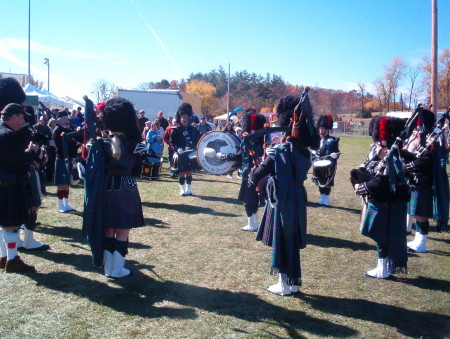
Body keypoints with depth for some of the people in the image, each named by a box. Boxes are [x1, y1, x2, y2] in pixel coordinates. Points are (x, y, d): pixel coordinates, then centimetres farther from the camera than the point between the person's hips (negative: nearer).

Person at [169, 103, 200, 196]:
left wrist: (195, 148, -4)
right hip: (181, 155, -3)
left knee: (189, 172, 6)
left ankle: (188, 189, 15)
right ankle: (182, 190, 8)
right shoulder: (176, 130, -1)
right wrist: (178, 149, -18)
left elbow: (198, 140, 12)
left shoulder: (193, 129, 8)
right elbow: (171, 142, -3)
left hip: (191, 154, 3)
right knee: (182, 172, 0)